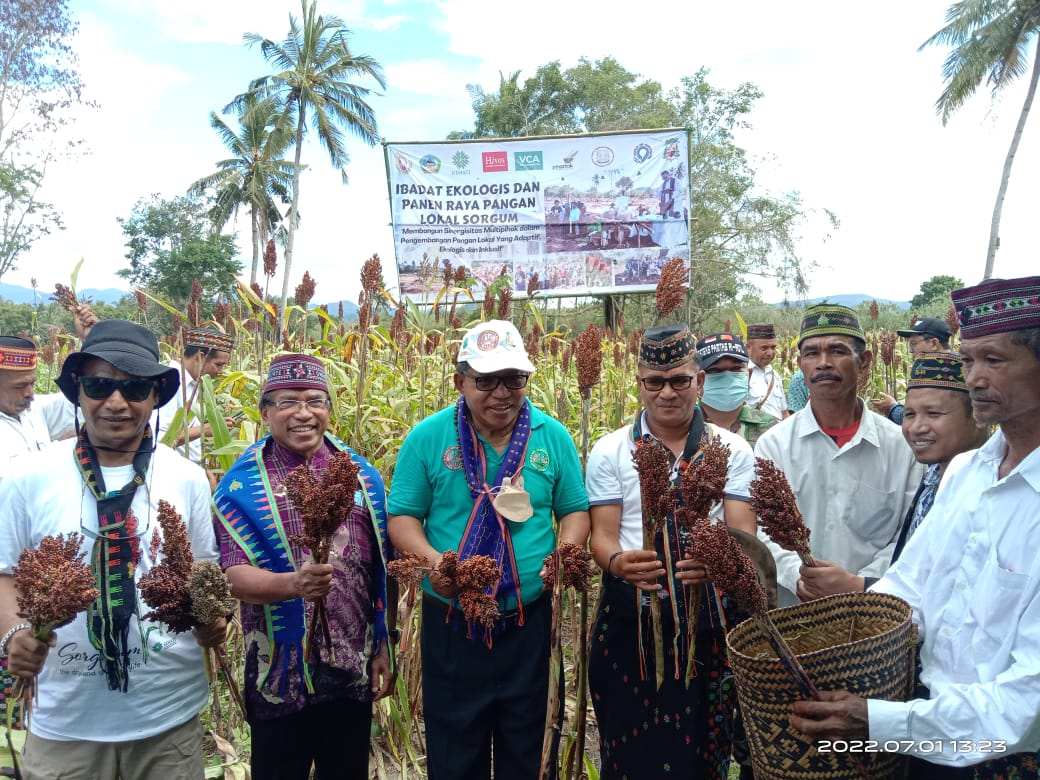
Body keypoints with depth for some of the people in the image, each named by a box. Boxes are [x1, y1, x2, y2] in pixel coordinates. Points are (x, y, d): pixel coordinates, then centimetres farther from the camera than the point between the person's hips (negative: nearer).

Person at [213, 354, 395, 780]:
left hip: (355, 667, 3)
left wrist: (385, 645, 4)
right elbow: (235, 575, -15)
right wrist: (293, 584, -33)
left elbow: (383, 567, 5)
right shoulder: (242, 484, -7)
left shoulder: (361, 474, 1)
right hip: (281, 673, -2)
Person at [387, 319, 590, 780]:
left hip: (528, 621, 1)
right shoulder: (427, 438, -6)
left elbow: (575, 510, 6)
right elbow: (402, 517, -3)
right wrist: (432, 560, -21)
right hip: (451, 624, -1)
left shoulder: (553, 436, -1)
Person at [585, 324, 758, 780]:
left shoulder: (732, 450, 2)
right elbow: (602, 535, -3)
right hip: (630, 621, 0)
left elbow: (744, 534, -6)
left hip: (711, 622, 0)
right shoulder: (610, 451, 1)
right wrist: (618, 562, -26)